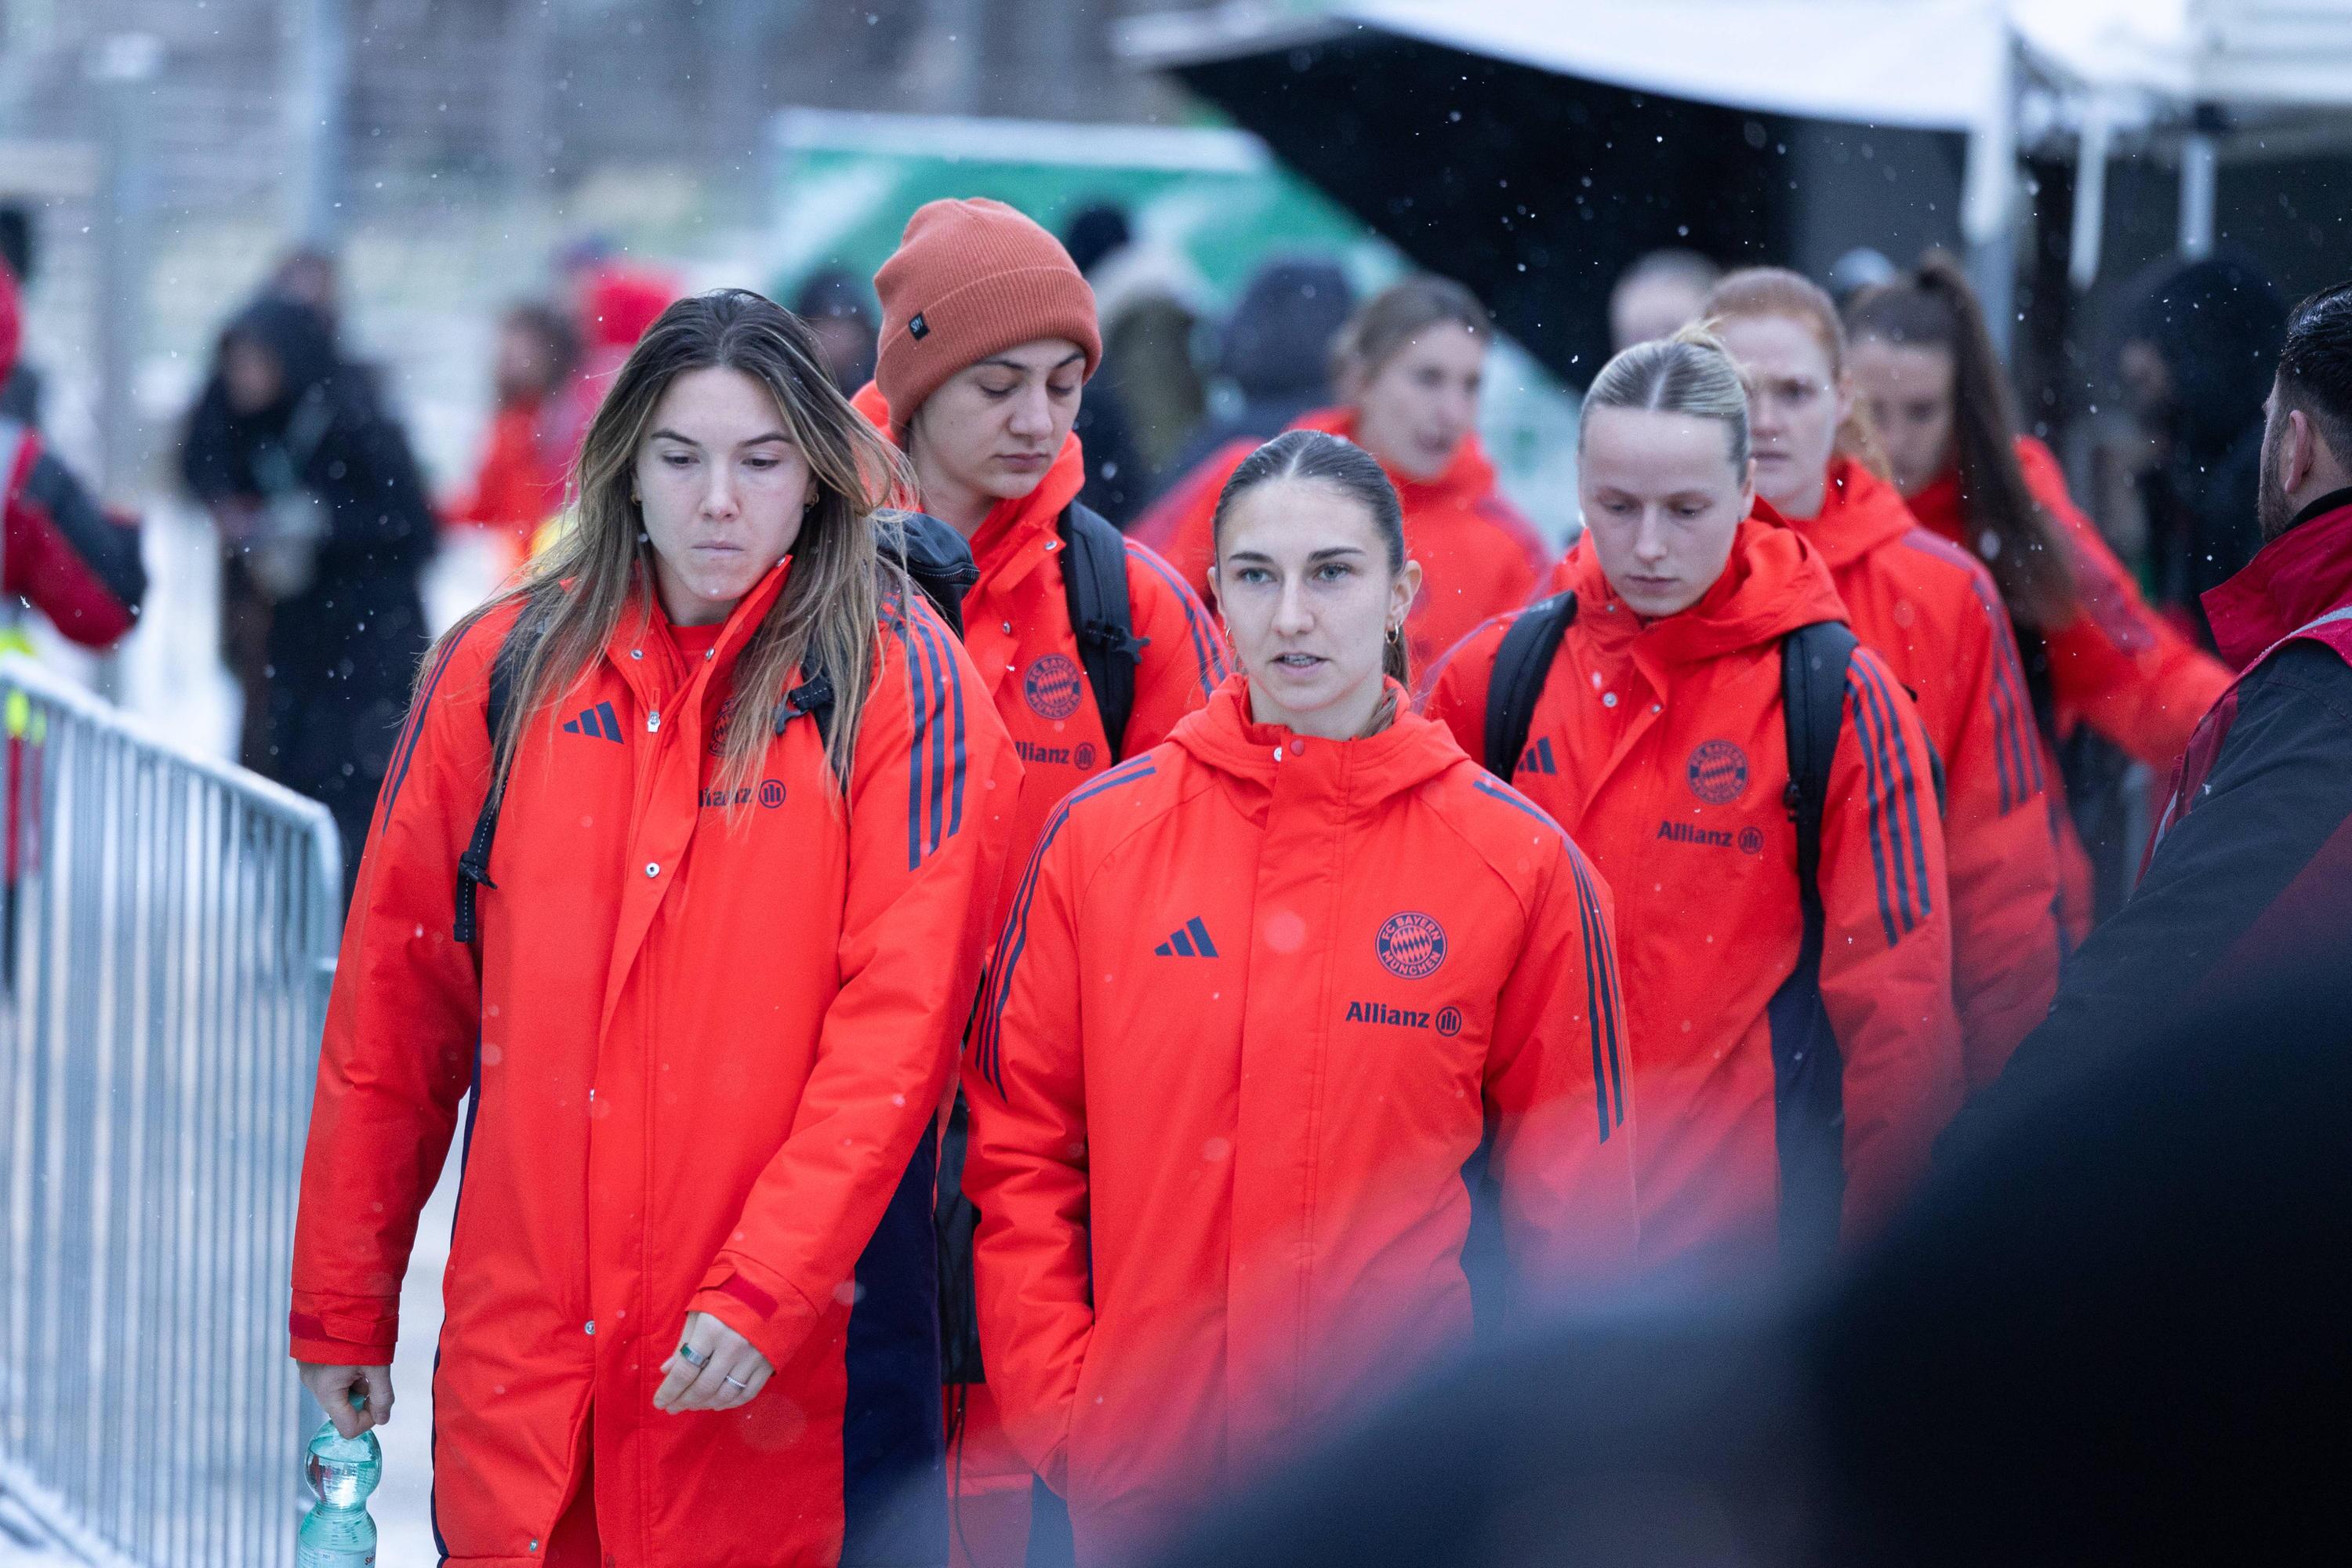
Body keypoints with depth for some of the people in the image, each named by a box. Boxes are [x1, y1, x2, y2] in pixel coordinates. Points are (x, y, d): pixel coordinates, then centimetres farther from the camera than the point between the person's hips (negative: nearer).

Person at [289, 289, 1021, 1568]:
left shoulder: (898, 681, -2)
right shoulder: (504, 669, 7)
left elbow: (899, 1022, -10)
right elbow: (394, 1005, 10)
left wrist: (765, 1288, -18)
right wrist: (341, 1305, 9)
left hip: (787, 1368, -3)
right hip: (519, 1355, 3)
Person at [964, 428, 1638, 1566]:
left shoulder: (1521, 865, -2)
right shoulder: (1098, 835, 2)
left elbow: (1573, 1203, 3)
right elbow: (1018, 1147, 5)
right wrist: (1057, 1405, -3)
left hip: (1413, 1468, -1)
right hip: (1139, 1464, 1)